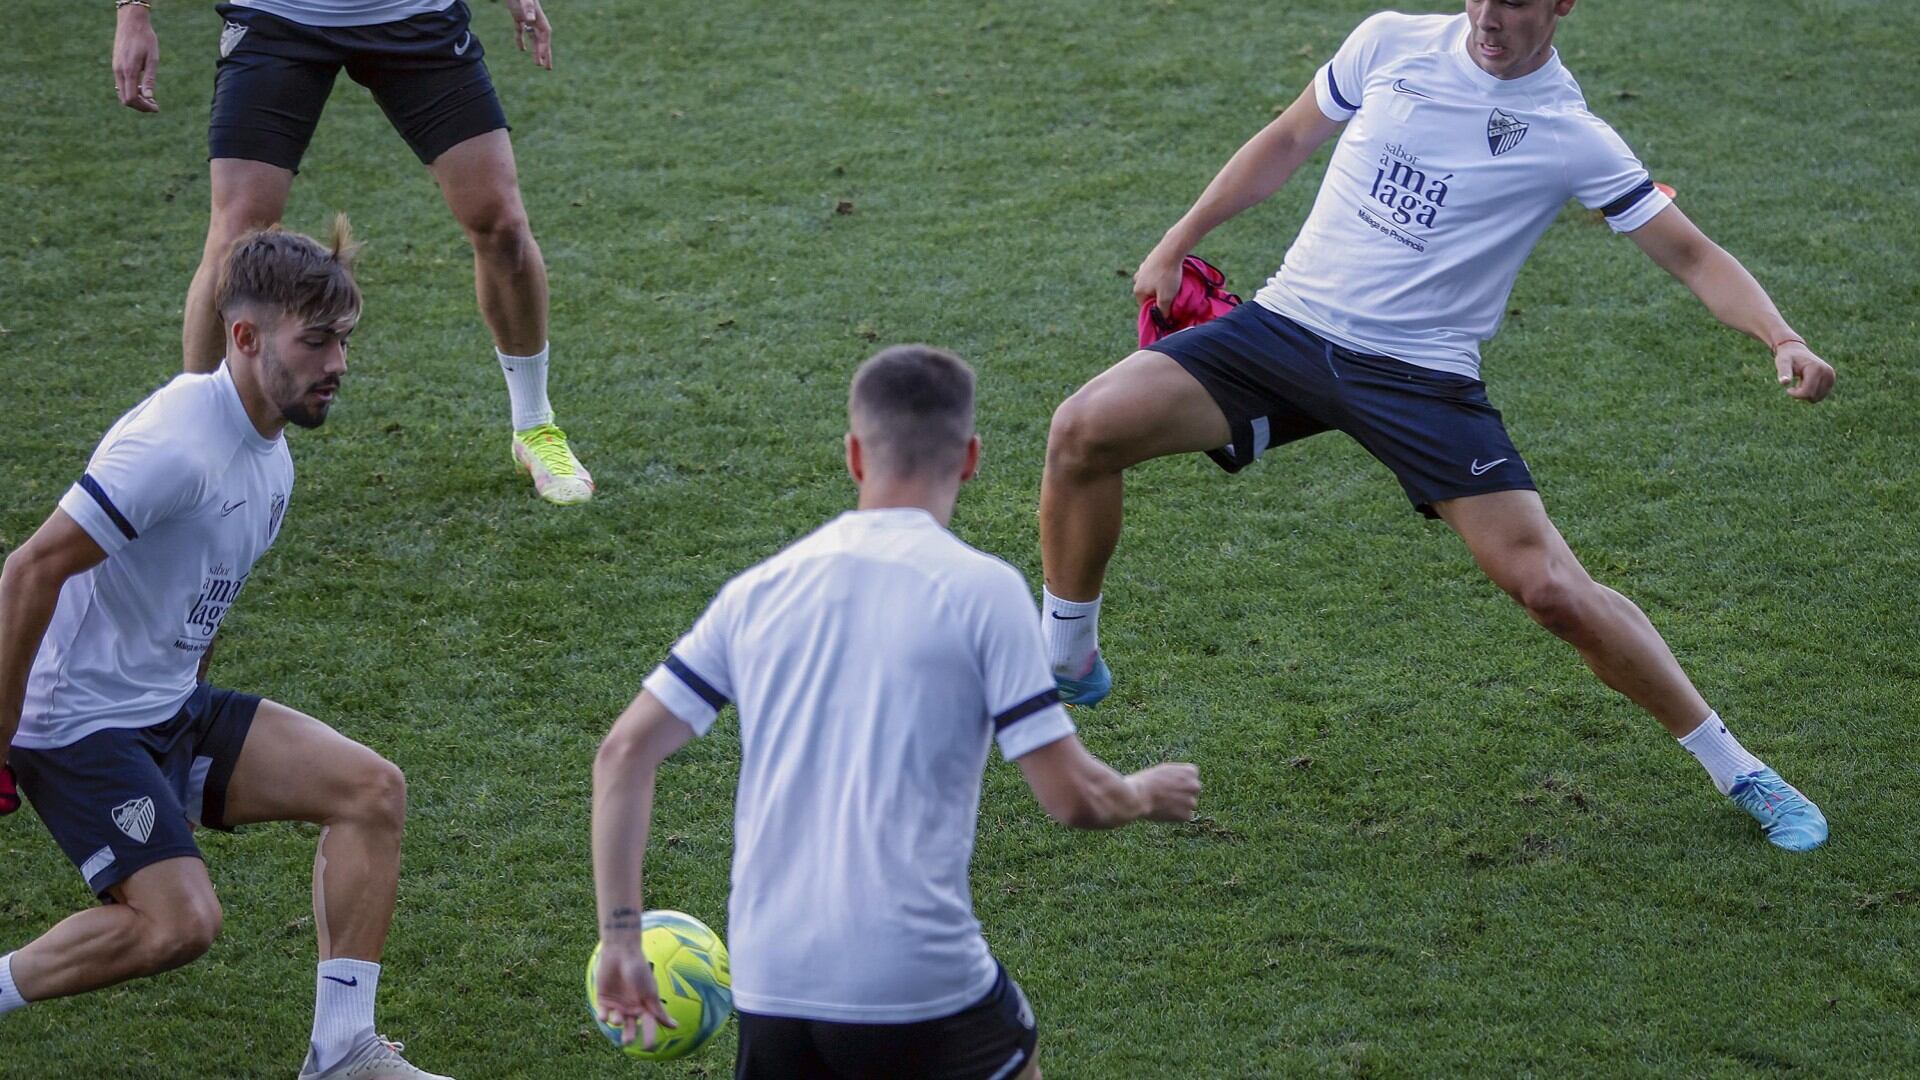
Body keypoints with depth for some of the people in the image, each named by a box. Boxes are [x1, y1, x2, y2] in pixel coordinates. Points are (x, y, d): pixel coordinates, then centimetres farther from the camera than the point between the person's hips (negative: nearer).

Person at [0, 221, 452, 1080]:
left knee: (373, 790, -1)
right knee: (181, 920, -22)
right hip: (80, 719, -9)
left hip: (173, 708, 9)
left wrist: (194, 707, 18)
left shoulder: (270, 452, 7)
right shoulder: (176, 444, -23)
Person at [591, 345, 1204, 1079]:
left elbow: (622, 755, 7)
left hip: (768, 985, 4)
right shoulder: (983, 590, -4)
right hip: (921, 984, -3)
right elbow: (1072, 799, -5)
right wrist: (1147, 795, 17)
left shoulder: (759, 590, 8)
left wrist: (619, 936, 12)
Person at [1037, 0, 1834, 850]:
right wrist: (1177, 243, 19)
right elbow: (1288, 141, 18)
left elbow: (1691, 255, -2)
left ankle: (1735, 770, 7)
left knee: (1551, 588, -14)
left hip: (1423, 375, -3)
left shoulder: (1574, 139, -5)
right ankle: (1067, 661, 8)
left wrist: (1782, 339, -20)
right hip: (1288, 323, 3)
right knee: (1083, 429, -17)